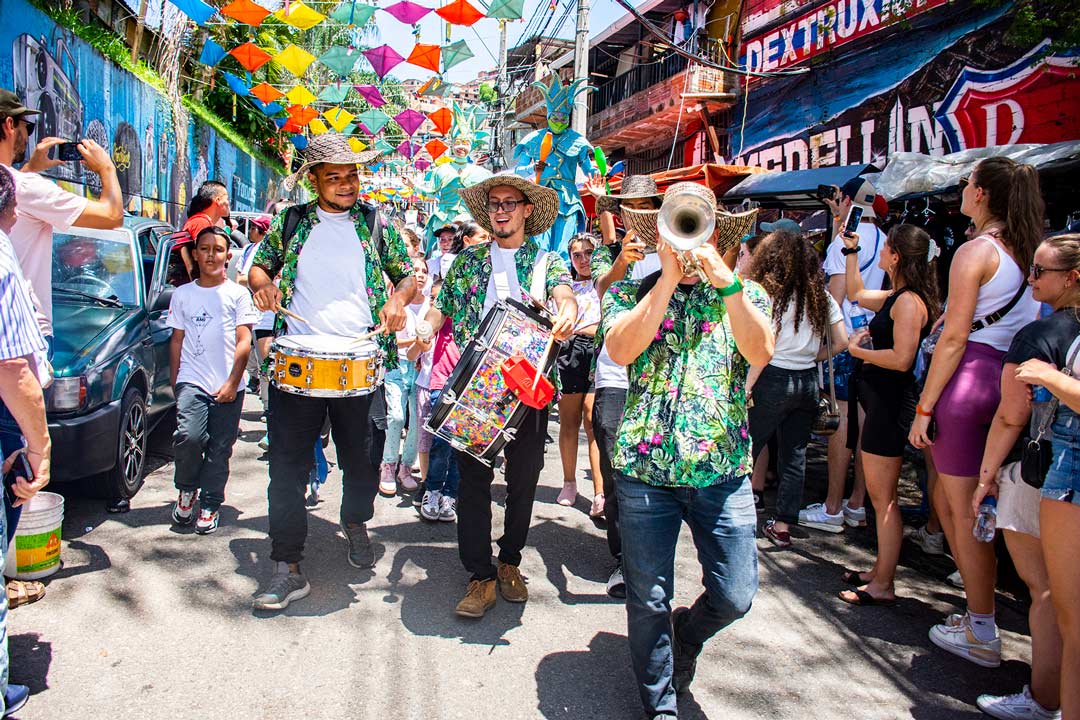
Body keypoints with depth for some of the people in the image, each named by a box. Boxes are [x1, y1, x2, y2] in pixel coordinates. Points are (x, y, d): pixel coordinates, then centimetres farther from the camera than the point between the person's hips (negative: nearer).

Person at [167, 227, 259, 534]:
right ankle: (186, 489, 9)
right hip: (191, 382, 1)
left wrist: (232, 383, -10)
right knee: (188, 436, -18)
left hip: (228, 387, -1)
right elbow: (177, 340, 15)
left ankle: (210, 505, 19)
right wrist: (174, 382, 9)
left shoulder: (238, 294, 4)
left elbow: (244, 341, -1)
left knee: (219, 450, 3)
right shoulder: (183, 294, 13)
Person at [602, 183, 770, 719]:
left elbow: (760, 353, -11)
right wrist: (669, 277, -15)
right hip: (645, 466, -1)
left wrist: (725, 280, -19)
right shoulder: (630, 292, 7)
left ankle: (685, 636, 38)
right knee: (648, 602, 6)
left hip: (724, 468, 1)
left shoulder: (744, 294, 9)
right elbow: (620, 350, -14)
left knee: (734, 597, 4)